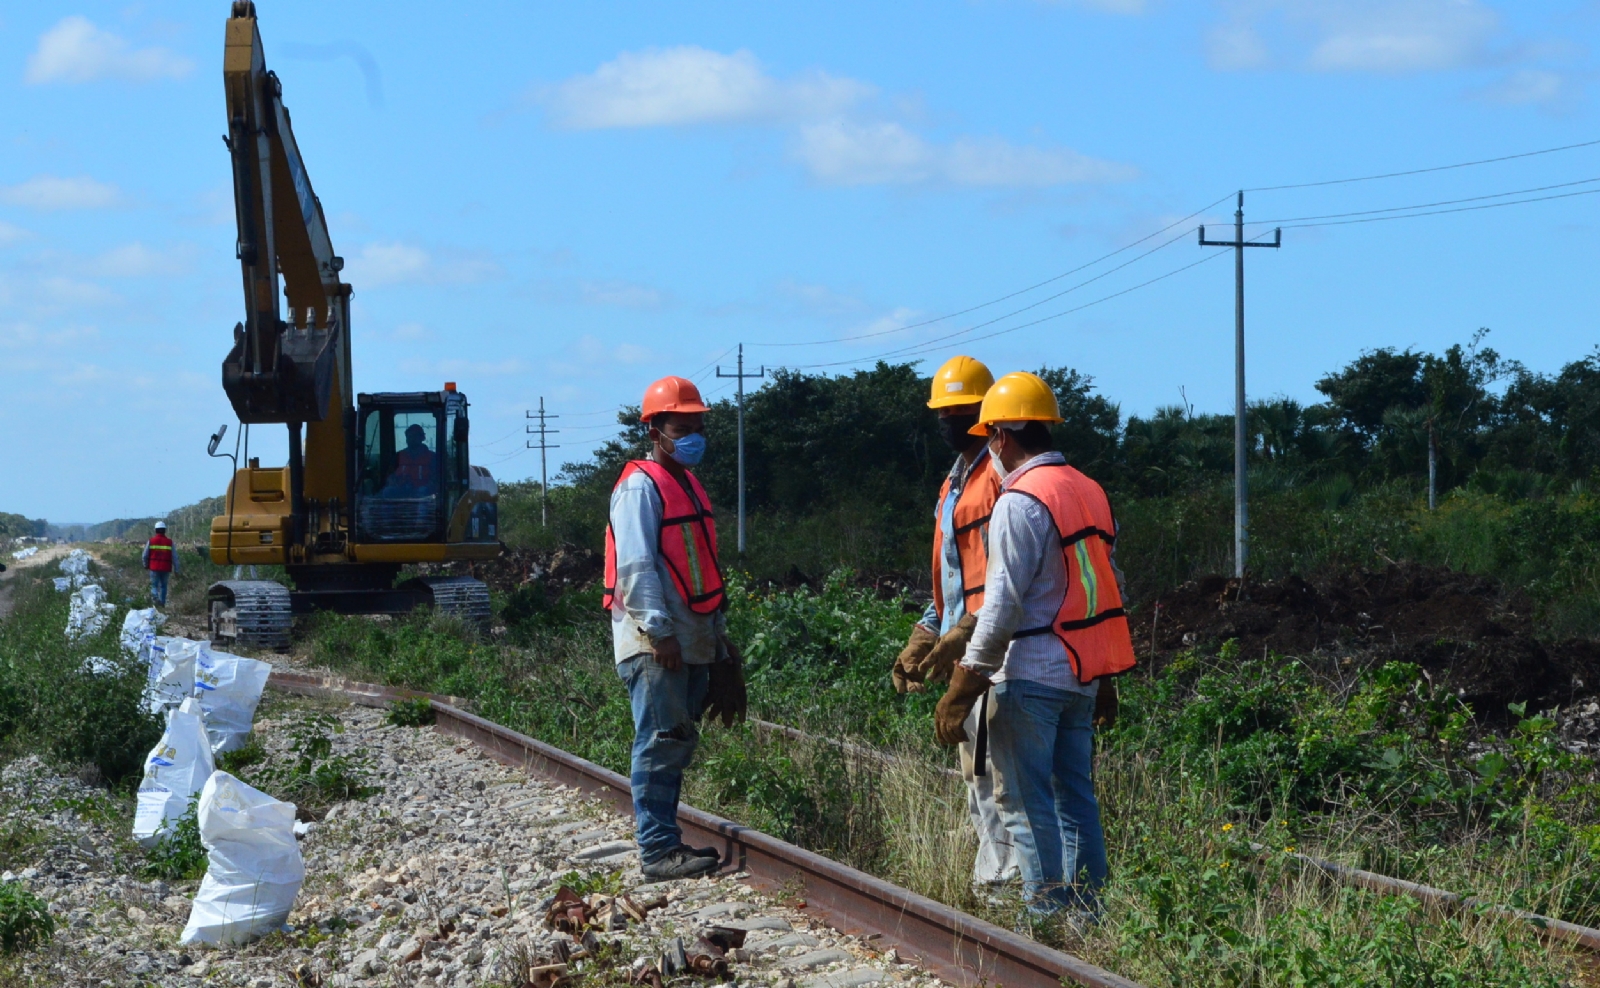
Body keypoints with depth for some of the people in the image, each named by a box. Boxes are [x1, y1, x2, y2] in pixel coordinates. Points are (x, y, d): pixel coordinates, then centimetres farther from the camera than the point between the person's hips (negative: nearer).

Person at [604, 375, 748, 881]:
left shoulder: (689, 486, 19)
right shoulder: (640, 487, -9)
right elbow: (634, 566, -17)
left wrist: (717, 631, 22)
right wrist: (658, 630, -23)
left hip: (693, 643, 9)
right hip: (655, 643, -9)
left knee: (679, 743, 11)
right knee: (660, 743, -10)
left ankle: (667, 840, 16)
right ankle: (658, 850, -10)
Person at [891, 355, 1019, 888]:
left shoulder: (1002, 476, -11)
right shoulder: (955, 481, 20)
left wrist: (964, 635, -23)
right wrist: (922, 639, 21)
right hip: (963, 648, 10)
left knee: (998, 767, -12)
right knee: (975, 770, 11)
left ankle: (1006, 876, -10)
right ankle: (990, 879, 16)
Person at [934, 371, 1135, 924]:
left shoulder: (1020, 502, -13)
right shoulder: (1090, 493, 12)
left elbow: (1003, 603, -17)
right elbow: (1107, 589, 15)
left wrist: (967, 683, -13)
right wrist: (1104, 683, 20)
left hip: (1030, 675, -8)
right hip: (1083, 672, 8)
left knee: (1026, 800, -2)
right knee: (1075, 794, 12)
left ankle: (1046, 913, -4)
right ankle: (1087, 913, 13)